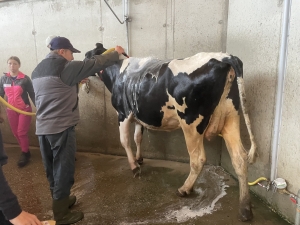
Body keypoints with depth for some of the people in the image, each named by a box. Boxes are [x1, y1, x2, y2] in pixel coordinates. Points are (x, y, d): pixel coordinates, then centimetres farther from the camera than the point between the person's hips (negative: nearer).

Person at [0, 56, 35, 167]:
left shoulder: (25, 78, -10)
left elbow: (32, 94, -6)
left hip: (25, 109, -4)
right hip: (11, 110, 4)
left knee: (22, 133, -2)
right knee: (15, 133, 11)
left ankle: (24, 154, 16)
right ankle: (26, 151, 29)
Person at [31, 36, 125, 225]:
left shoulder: (38, 70, 14)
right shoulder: (65, 68, -12)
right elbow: (95, 64, -9)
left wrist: (77, 81, 25)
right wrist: (116, 53, 4)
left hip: (42, 127, 9)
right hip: (61, 127, -8)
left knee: (53, 168, 19)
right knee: (63, 170, 3)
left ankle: (60, 199, 38)